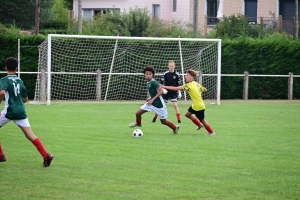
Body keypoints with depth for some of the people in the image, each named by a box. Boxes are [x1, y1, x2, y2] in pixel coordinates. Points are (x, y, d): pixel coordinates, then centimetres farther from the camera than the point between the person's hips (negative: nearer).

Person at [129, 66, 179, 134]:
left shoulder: (153, 82, -22)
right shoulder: (148, 82, 4)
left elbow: (161, 91, -29)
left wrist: (152, 99, -30)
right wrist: (150, 99, 9)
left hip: (159, 104, -8)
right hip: (151, 102, 8)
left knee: (163, 121, 5)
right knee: (138, 113, 2)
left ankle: (175, 127, 31)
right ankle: (138, 123, 34)